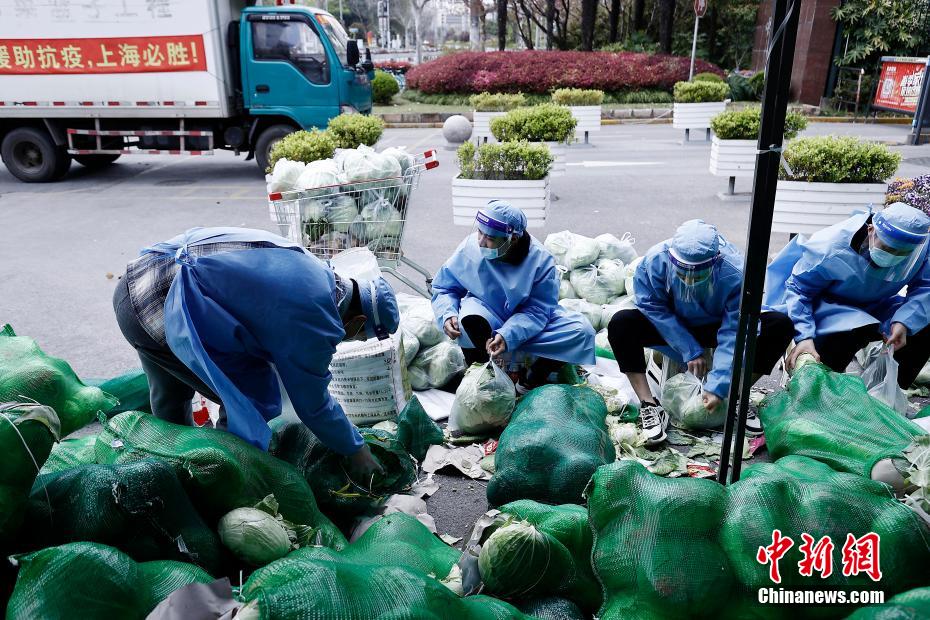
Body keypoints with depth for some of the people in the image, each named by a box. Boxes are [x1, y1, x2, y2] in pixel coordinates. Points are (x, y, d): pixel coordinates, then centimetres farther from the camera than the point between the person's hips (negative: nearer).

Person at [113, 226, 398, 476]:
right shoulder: (314, 321, -14)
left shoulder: (312, 267, 13)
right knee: (254, 395, -1)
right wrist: (355, 450, 13)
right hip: (160, 309, -10)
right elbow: (312, 404, -2)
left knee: (172, 395, 30)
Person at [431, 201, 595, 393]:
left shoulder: (540, 260, -22)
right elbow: (442, 287, -6)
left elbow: (537, 311, -21)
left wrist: (507, 336, -37)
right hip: (487, 317, -1)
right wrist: (447, 314, -26)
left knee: (581, 329, -21)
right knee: (470, 318, -38)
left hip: (526, 323, 1)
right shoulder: (470, 247, -19)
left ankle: (530, 383, -8)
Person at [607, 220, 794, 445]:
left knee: (780, 325, -23)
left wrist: (718, 387, -34)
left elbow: (734, 333, -29)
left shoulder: (736, 272, -31)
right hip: (672, 328, 0)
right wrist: (690, 350, -24)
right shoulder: (655, 261, -31)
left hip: (716, 328, 0)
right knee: (621, 324, -29)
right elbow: (654, 309, -21)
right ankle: (649, 406, -22)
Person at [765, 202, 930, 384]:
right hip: (829, 305, -5)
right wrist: (804, 337, -38)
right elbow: (798, 289, -25)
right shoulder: (832, 248, -32)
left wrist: (904, 322, -36)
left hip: (876, 306, 6)